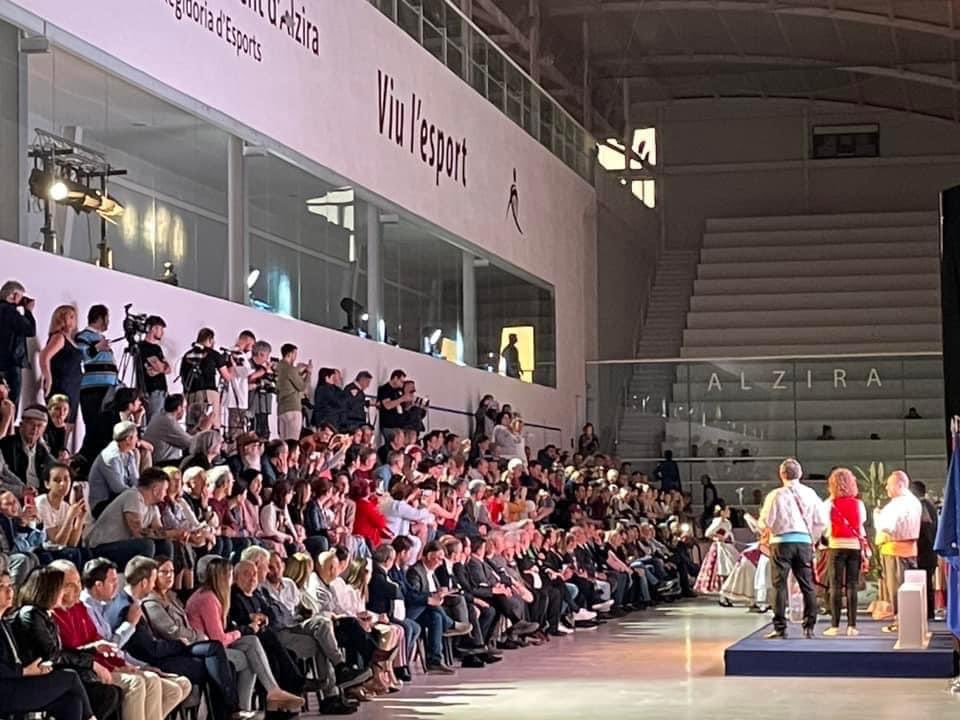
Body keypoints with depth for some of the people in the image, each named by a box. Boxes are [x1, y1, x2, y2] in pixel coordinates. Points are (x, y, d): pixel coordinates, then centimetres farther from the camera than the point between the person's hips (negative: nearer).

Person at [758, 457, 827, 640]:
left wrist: (767, 529, 17)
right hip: (804, 541, 3)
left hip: (782, 541, -3)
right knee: (807, 585, 9)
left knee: (780, 585, 0)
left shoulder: (776, 495, -6)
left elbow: (766, 522, -5)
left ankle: (780, 628, -2)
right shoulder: (810, 494, 4)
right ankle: (809, 627, 9)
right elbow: (821, 522, 4)